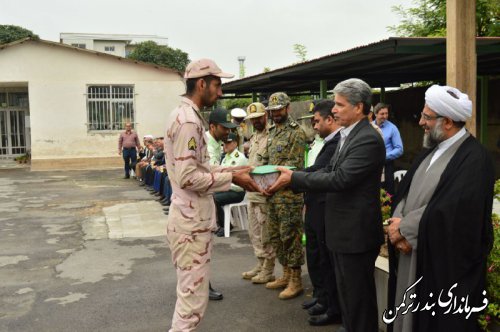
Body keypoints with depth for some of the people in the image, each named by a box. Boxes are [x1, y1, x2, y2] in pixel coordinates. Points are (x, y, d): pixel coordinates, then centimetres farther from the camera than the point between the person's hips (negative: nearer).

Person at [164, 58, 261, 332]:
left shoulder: (184, 115, 13)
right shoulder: (188, 120, -19)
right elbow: (188, 177, -24)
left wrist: (229, 171, 6)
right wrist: (231, 178, -16)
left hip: (191, 218, 10)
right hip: (192, 222, -10)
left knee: (190, 294, 21)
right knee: (193, 298, -1)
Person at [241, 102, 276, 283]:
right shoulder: (253, 137, 16)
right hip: (252, 192, 9)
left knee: (266, 234, 1)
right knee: (254, 232, 16)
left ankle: (268, 270, 13)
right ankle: (260, 265, 28)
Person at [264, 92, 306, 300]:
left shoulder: (295, 132, -9)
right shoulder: (272, 132, 16)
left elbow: (294, 164, -17)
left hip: (289, 191, -9)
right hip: (272, 191, 9)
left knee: (290, 235, -4)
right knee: (275, 235, 14)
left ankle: (296, 281, 5)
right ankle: (286, 274, 26)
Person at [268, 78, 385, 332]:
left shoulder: (368, 139, -20)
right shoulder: (347, 135, 10)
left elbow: (338, 179, -26)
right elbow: (329, 171, 9)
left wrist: (293, 178, -21)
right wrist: (292, 180, -3)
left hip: (356, 232, -9)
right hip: (342, 229, 10)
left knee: (357, 296, 5)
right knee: (346, 291, 23)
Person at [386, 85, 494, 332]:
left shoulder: (474, 158, -17)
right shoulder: (431, 150, 11)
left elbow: (449, 210, -25)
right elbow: (405, 191, 8)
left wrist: (405, 228, -14)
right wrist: (398, 225, -10)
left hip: (445, 262, -7)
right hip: (410, 254, 7)